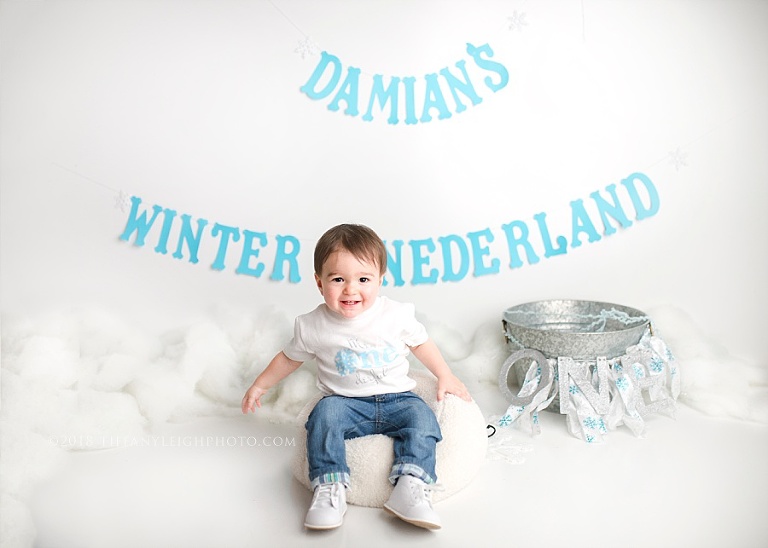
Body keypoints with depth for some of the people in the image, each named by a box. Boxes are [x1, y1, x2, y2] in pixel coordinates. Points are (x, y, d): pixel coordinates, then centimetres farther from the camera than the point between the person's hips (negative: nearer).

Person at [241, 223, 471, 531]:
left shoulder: (396, 314, -6)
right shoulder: (312, 326, -6)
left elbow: (420, 342, 11)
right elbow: (290, 358, 12)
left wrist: (445, 376, 11)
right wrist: (260, 385, 18)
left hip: (396, 398, 1)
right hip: (346, 403, 0)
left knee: (421, 416, -25)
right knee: (325, 413, -29)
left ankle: (411, 487, -30)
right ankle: (329, 489, -27)